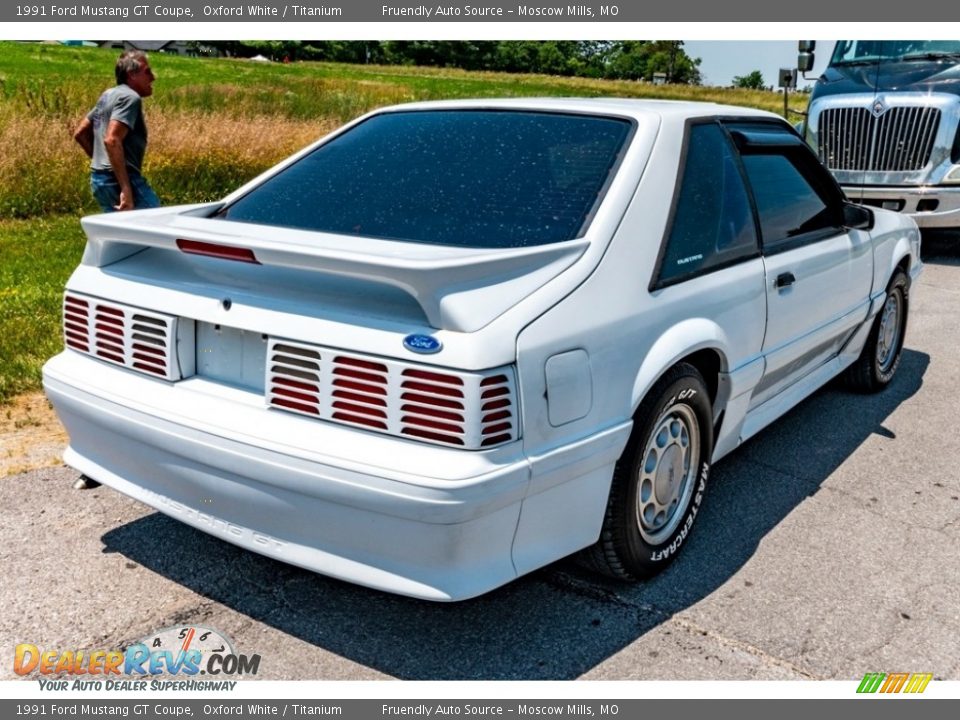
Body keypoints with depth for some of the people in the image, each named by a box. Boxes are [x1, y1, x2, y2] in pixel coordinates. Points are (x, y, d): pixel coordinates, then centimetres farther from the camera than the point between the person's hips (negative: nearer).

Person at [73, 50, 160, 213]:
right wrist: (126, 188, -27)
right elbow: (112, 140, -24)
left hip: (98, 179, 10)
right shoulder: (130, 97, -11)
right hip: (120, 179, -10)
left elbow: (80, 133, 22)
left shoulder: (108, 96, 18)